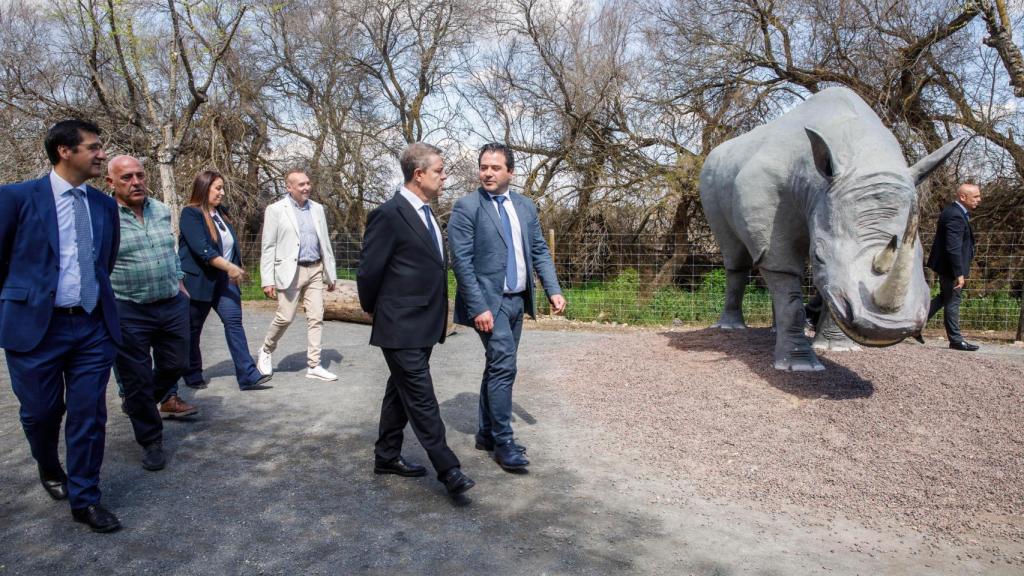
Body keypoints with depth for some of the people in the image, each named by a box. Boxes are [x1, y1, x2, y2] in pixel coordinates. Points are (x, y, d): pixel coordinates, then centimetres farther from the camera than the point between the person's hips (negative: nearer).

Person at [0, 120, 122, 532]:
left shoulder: (104, 204, 7)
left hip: (93, 326, 3)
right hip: (36, 325, -3)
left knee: (89, 416, 4)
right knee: (41, 412, 13)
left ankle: (84, 499, 17)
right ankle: (50, 468, 43)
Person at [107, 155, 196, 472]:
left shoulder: (162, 210, 5)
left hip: (173, 306, 5)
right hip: (128, 313, -5)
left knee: (175, 365, 17)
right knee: (137, 379, 5)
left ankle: (140, 404, 44)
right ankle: (151, 442, 21)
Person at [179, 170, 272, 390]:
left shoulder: (220, 213, 13)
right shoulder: (190, 213, -10)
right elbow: (202, 249, -22)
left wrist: (236, 270, 13)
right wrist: (230, 267, -25)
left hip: (224, 279, 6)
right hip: (199, 280, -6)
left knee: (234, 321, -7)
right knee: (193, 328, 8)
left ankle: (248, 376, -13)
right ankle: (193, 376, 23)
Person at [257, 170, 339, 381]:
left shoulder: (317, 209, 10)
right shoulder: (276, 210, -3)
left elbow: (325, 243, 13)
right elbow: (268, 247, -4)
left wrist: (331, 274, 11)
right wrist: (268, 280, -9)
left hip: (315, 270, 4)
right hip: (290, 271, -4)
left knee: (316, 318, 1)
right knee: (285, 317, -2)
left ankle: (313, 366, 7)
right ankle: (266, 350, 25)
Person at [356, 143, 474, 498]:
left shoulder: (425, 213, 12)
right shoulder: (389, 215, -16)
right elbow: (369, 271, -12)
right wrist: (373, 309, 1)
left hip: (424, 325, 9)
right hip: (401, 328, -9)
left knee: (401, 393, 18)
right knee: (421, 399, -4)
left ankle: (387, 457, 31)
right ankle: (448, 469, 2)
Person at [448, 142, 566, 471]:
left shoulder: (525, 206, 10)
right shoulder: (466, 207, -8)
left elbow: (539, 251, 12)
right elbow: (462, 262, -13)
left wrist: (553, 290, 1)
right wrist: (479, 307, -19)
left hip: (517, 300, 6)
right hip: (490, 301, -6)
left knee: (497, 366, 14)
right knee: (504, 367, -10)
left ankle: (486, 433, 27)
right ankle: (503, 442, 1)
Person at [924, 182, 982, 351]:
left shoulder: (954, 212, 10)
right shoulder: (955, 216, -23)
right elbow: (953, 248, -28)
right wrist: (959, 274, -27)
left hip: (945, 266, 10)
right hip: (951, 267, -10)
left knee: (944, 298, 19)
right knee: (952, 302, 1)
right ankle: (956, 340, 13)